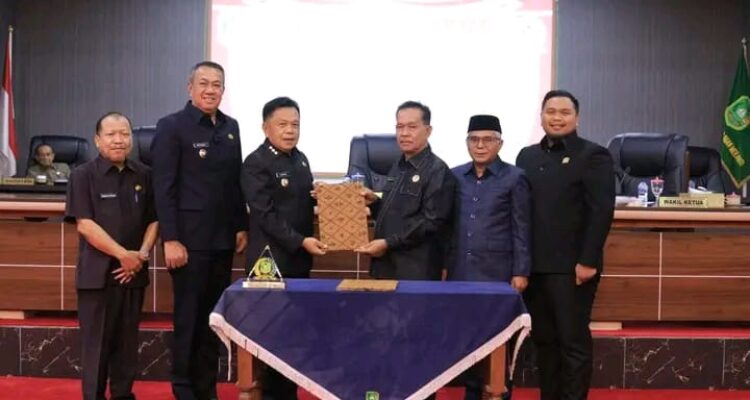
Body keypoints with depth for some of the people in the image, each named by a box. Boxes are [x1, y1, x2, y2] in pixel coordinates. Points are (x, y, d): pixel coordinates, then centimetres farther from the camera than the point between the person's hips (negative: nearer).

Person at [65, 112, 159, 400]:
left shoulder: (144, 175, 8)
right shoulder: (83, 175, -4)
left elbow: (153, 220, 11)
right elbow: (84, 224, -11)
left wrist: (142, 254, -5)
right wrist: (123, 254, -16)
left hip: (133, 271, 4)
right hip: (97, 271, -4)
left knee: (127, 341, 10)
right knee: (96, 341, 1)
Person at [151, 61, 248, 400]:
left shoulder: (230, 127, 11)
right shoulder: (171, 126, -7)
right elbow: (163, 188, -12)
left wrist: (241, 226, 11)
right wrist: (170, 239, -16)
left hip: (222, 239, 6)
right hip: (190, 239, -6)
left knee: (214, 317, 12)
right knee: (188, 318, 4)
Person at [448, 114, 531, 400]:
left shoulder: (514, 178, -2)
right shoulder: (455, 176, 9)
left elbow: (521, 230, -3)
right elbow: (447, 224, 12)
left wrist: (521, 272, -7)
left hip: (497, 272, -3)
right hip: (461, 272, 4)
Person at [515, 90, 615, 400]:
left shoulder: (593, 155, -2)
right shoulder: (527, 156, 14)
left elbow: (602, 211, -9)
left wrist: (588, 261, -16)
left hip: (571, 266, -5)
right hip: (534, 266, 5)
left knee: (574, 341, 0)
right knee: (543, 339, 11)